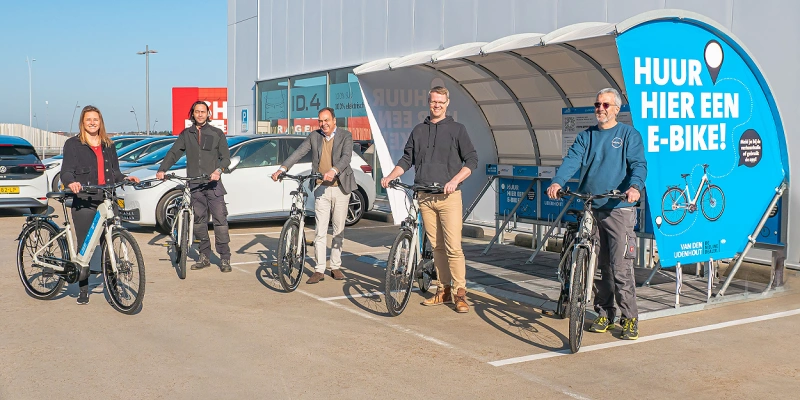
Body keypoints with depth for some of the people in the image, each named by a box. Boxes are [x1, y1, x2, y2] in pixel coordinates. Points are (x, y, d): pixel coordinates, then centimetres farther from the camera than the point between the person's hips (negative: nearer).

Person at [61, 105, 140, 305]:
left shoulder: (108, 145, 19)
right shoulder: (73, 144, 6)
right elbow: (66, 172, -4)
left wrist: (125, 178, -1)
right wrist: (71, 183, -25)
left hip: (107, 200, 3)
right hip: (84, 201, -3)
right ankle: (83, 290, 10)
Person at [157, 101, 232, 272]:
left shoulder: (217, 133, 7)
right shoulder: (186, 134, 14)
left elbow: (226, 157, 1)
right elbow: (173, 153, 8)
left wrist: (219, 170, -19)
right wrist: (162, 170, -8)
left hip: (213, 183, -3)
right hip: (194, 184, 3)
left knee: (220, 219, -8)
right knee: (199, 220, 6)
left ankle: (225, 258, -4)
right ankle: (205, 256, 14)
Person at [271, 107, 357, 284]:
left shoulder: (346, 135, -2)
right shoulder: (314, 136, 6)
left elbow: (346, 157, -18)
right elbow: (298, 153, -5)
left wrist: (333, 171, -36)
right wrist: (283, 168, -20)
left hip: (341, 188, -1)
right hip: (321, 188, 1)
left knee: (339, 230, 9)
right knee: (320, 231, -4)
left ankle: (336, 267, 21)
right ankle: (319, 270, 0)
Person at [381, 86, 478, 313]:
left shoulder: (456, 129, 5)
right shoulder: (418, 131, 16)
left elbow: (472, 160, 0)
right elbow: (407, 160, 17)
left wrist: (455, 180, -14)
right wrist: (390, 177, 0)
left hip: (448, 196, -4)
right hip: (424, 197, 4)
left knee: (453, 247, -10)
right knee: (436, 246, 7)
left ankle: (460, 293, -4)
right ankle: (443, 291, 15)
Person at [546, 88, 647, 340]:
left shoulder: (629, 135, 4)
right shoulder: (586, 136, 15)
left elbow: (639, 164, -9)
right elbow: (572, 160, -1)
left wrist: (635, 187, -30)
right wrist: (557, 182, -20)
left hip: (619, 209, -4)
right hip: (589, 209, 4)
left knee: (621, 268, -7)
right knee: (598, 267, 10)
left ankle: (630, 318, 5)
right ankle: (604, 314, 22)